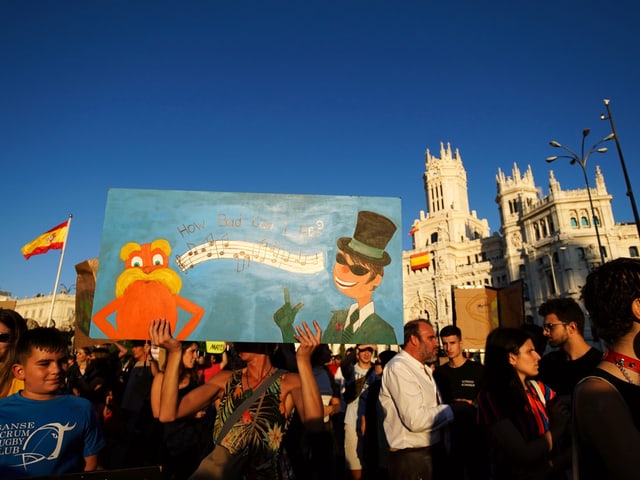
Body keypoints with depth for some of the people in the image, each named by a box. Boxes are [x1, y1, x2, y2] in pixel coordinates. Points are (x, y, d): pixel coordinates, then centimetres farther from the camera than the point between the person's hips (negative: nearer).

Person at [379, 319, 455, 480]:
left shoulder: (423, 369, 13)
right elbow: (415, 420, -26)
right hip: (412, 457, -9)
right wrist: (453, 408, -15)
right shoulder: (398, 367, -19)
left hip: (433, 453, 9)